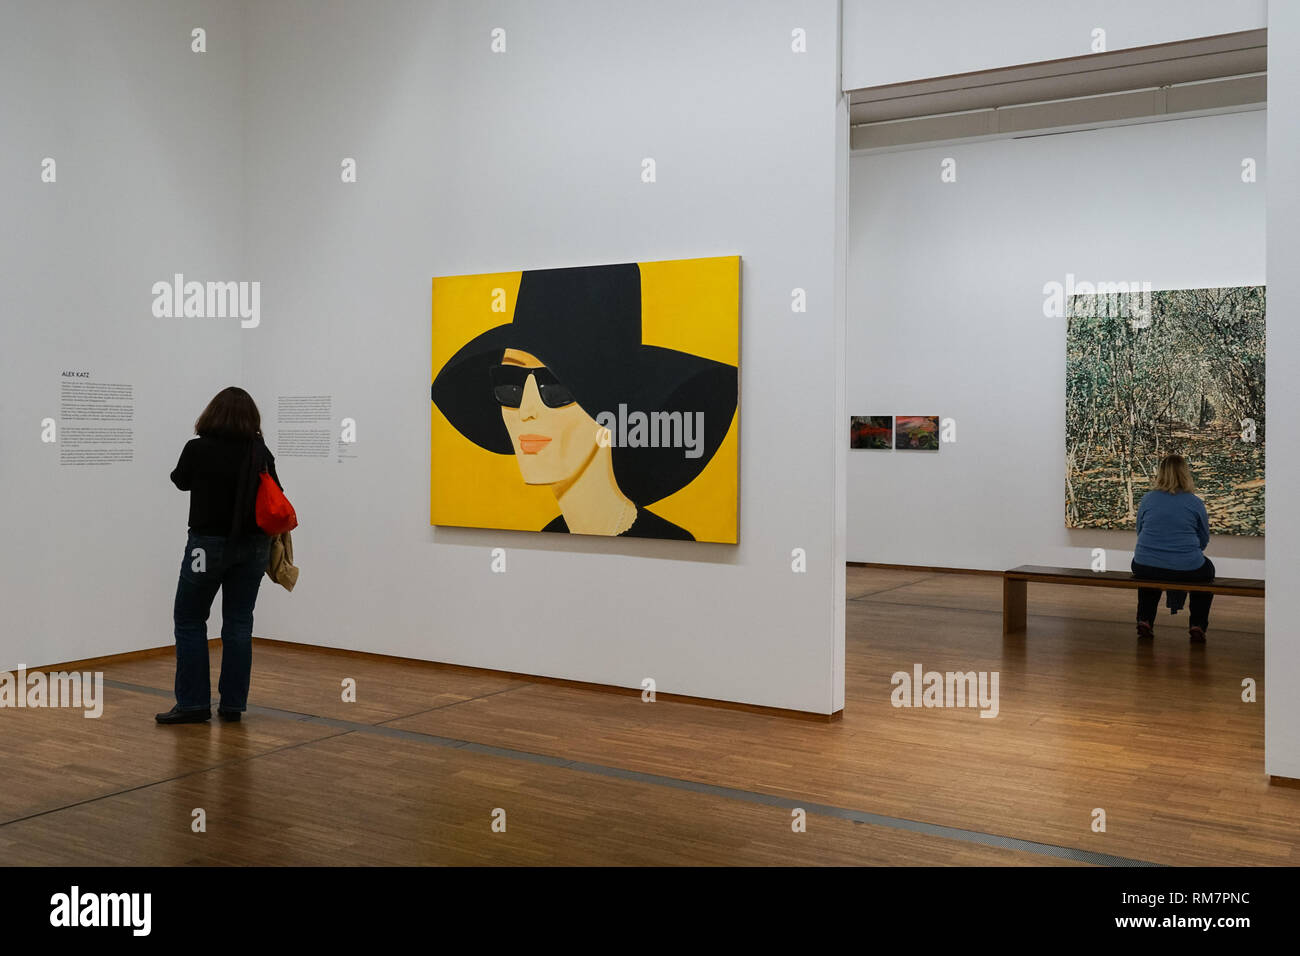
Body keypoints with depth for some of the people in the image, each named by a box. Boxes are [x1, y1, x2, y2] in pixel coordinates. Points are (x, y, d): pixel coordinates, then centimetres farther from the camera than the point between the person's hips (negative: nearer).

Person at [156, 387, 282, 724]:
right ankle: (233, 704, 11)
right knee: (239, 623, 8)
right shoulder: (260, 452, -3)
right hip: (253, 545, 4)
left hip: (210, 544, -4)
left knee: (189, 620, 8)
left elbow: (181, 481, 7)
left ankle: (193, 703, 6)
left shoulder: (197, 449, -12)